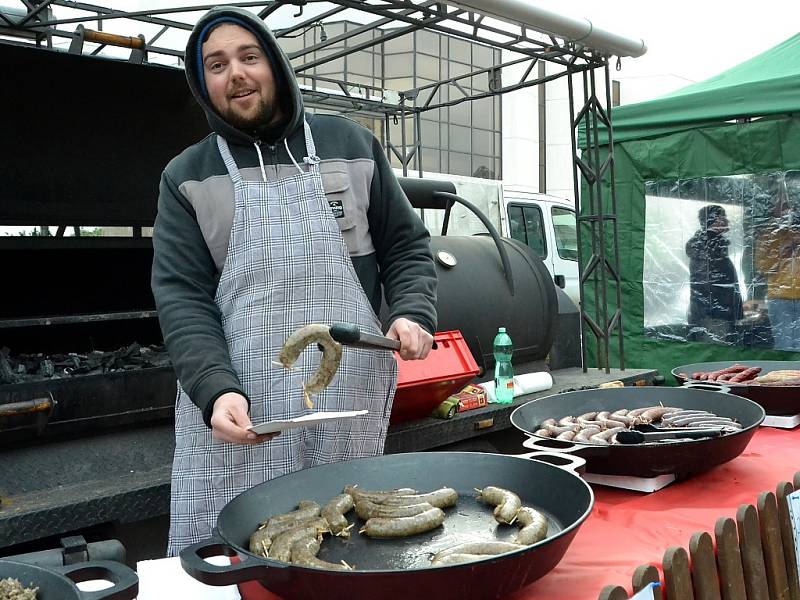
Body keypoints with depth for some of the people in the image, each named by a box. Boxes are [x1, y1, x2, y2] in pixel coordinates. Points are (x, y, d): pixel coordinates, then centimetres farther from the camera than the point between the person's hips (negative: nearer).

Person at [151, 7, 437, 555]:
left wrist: (414, 315, -6)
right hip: (239, 408, 0)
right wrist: (216, 390, -16)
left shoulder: (351, 145, 10)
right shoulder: (188, 178, 7)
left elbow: (407, 246, 13)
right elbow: (181, 294, -1)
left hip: (352, 400, 1)